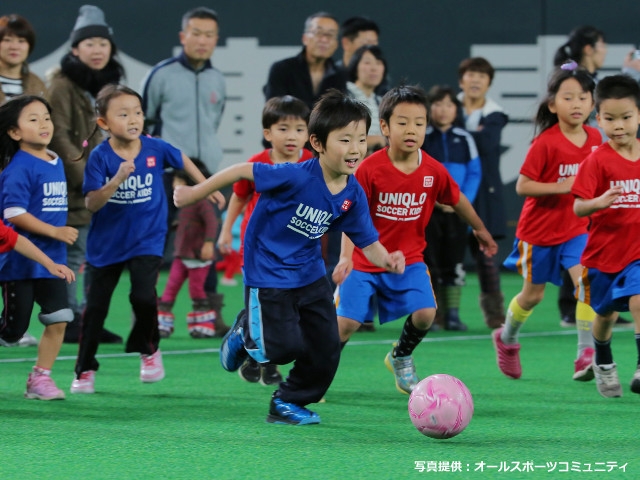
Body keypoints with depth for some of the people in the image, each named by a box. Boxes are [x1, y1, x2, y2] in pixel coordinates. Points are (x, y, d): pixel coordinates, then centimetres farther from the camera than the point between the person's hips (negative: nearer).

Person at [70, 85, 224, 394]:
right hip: (106, 241, 0)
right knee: (96, 306, 6)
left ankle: (148, 349, 8)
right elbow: (92, 204, -20)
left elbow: (182, 160, 14)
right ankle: (85, 370, 21)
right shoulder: (100, 157, -15)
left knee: (143, 295, -20)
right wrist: (116, 180, -34)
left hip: (146, 239, 0)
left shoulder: (155, 149, -9)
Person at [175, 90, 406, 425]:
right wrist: (195, 193, -11)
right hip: (268, 274, -6)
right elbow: (243, 171, -19)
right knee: (285, 347, -13)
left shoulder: (352, 194, -7)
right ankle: (245, 333, 22)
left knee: (326, 347, 3)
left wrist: (387, 260, -25)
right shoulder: (298, 177, -26)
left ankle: (288, 403, 26)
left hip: (310, 274, 6)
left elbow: (368, 243, -2)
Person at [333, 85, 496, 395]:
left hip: (409, 259, 3)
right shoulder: (370, 169, -18)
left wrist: (480, 230, 27)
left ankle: (400, 358, 17)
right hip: (365, 262, -3)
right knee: (346, 322, -10)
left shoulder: (433, 171, -8)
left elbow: (457, 200, 12)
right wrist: (345, 256, -31)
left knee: (424, 313, -15)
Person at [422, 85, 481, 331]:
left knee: (455, 262, 3)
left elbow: (474, 173, 4)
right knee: (429, 261, -2)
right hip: (427, 210, -2)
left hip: (457, 210, 2)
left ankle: (452, 313, 8)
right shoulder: (421, 138, -1)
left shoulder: (464, 139, 6)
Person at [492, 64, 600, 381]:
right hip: (539, 230, -3)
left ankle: (586, 355, -18)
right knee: (533, 294, 13)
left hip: (576, 228, 3)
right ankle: (506, 338, 41)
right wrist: (560, 187, -29)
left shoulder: (594, 138, -3)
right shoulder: (545, 143, -19)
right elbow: (522, 186, -20)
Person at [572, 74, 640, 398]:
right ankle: (603, 363, 45)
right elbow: (577, 208, -18)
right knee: (605, 313, 18)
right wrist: (598, 203, -37)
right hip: (604, 249, 0)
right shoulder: (597, 161, -12)